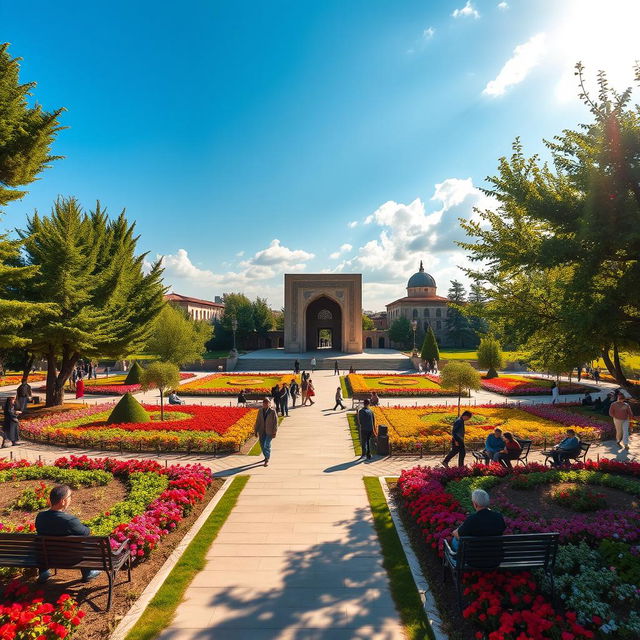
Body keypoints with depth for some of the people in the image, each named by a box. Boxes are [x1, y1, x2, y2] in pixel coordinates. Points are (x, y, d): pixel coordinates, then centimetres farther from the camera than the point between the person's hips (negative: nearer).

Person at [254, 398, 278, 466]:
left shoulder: (272, 411, -9)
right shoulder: (260, 411, 1)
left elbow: (275, 422, -6)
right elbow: (257, 421, 7)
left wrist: (274, 432, -7)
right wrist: (256, 431, 7)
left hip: (269, 432, -4)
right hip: (262, 431, 4)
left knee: (267, 445, -6)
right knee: (262, 445, 12)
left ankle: (267, 460, 6)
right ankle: (266, 457, 33)